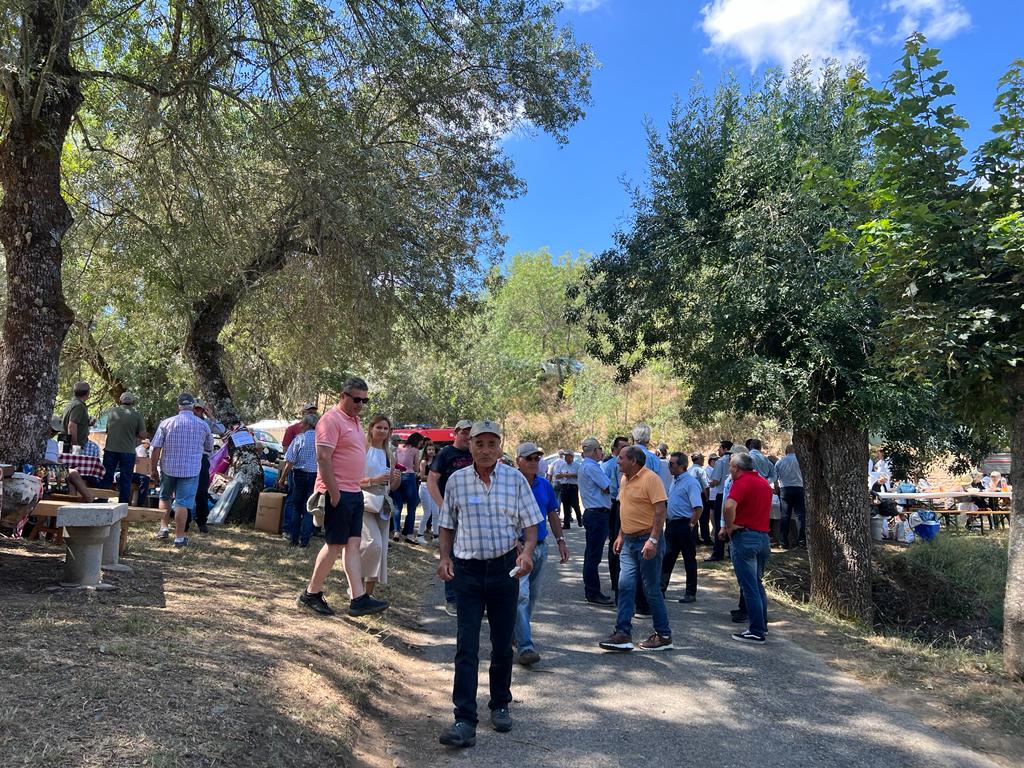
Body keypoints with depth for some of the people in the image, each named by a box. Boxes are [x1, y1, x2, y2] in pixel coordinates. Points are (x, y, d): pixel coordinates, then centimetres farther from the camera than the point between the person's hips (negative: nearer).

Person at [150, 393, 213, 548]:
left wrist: (154, 468, 5)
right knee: (183, 503, 2)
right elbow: (209, 448, 10)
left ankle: (163, 527, 21)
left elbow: (156, 448, -4)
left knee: (164, 497, 24)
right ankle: (179, 537, 4)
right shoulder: (203, 425, -2)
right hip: (191, 470, -1)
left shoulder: (166, 423, -4)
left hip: (168, 467, 1)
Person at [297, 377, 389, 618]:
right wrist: (334, 493, -21)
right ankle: (310, 595, 12)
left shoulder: (354, 421, 17)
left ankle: (358, 599, 7)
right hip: (338, 493, -9)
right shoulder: (332, 420, -13)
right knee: (335, 544, -2)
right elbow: (323, 458, -20)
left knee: (353, 544, 6)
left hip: (354, 493, 9)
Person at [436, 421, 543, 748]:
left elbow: (531, 523, 1)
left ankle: (500, 705, 33)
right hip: (467, 570, 0)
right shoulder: (456, 480, 1)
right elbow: (447, 525, 9)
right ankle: (464, 721, 1)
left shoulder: (515, 479, -2)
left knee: (502, 643, 12)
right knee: (466, 646, -3)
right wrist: (445, 558, -4)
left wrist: (527, 552, -16)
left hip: (505, 568, 0)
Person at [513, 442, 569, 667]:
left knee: (532, 596, 16)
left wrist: (560, 540, 14)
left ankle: (517, 632, 34)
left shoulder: (545, 485, 8)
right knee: (521, 595, -14)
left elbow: (553, 515, 17)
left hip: (540, 547, 7)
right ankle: (524, 646, -14)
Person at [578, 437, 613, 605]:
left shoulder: (583, 466, 17)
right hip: (598, 514, -11)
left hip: (592, 513, 11)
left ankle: (590, 590, 24)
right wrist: (607, 488, 6)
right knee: (594, 555, -7)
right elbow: (608, 487, -14)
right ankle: (593, 593, -3)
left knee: (590, 554, 16)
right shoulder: (591, 467, -16)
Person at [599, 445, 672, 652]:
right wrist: (621, 535, 18)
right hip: (629, 541, 8)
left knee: (652, 590, 2)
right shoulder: (625, 479, 12)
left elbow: (660, 510, -20)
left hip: (647, 541, -8)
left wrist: (653, 540, -26)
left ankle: (664, 636, 16)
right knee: (625, 587, 3)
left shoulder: (650, 478, -15)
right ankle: (623, 634, 5)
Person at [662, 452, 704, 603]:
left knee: (689, 560, 3)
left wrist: (691, 525, -18)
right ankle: (661, 588, 19)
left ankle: (691, 593, 13)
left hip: (685, 525, -9)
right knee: (667, 557, 11)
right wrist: (669, 522, 17)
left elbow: (699, 508, -22)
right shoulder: (675, 480, 13)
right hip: (672, 524, 9)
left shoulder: (691, 482, -16)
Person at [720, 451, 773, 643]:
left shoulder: (742, 482, -13)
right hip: (763, 536, 9)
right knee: (758, 584, 20)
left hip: (745, 536, -8)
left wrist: (729, 527, -13)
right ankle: (762, 625, 28)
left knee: (749, 586, -1)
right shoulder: (764, 482, 14)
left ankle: (756, 631, 3)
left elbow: (729, 506, -30)